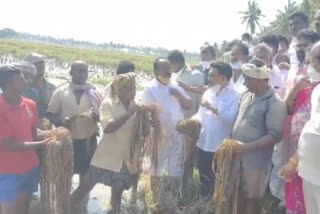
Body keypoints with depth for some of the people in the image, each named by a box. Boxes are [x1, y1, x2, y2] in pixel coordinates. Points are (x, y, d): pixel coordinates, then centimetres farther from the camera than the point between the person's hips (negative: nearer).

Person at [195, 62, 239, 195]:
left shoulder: (234, 96, -11)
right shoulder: (209, 92, 9)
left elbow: (231, 118, -23)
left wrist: (213, 108, -25)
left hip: (220, 147, -6)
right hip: (203, 143, 6)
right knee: (204, 178, 20)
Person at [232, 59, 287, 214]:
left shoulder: (275, 103, -17)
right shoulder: (247, 96, 4)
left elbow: (275, 136, -19)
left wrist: (246, 147, -25)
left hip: (255, 160, -6)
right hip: (237, 155, 6)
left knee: (251, 198, 10)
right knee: (238, 193, 19)